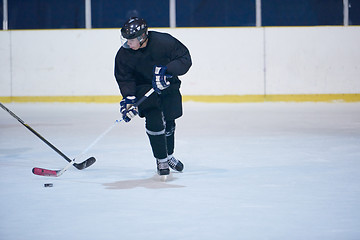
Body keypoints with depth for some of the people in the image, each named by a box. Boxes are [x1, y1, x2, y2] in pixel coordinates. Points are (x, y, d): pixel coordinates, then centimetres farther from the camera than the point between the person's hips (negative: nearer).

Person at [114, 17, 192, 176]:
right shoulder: (124, 54, -17)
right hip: (143, 88, -1)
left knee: (168, 122, 8)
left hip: (168, 85, 1)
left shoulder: (164, 42, -24)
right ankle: (161, 160, -1)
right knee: (154, 120, -18)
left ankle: (169, 155, 35)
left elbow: (185, 58, -19)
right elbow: (124, 79, -10)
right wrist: (128, 98, -25)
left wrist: (166, 70, -33)